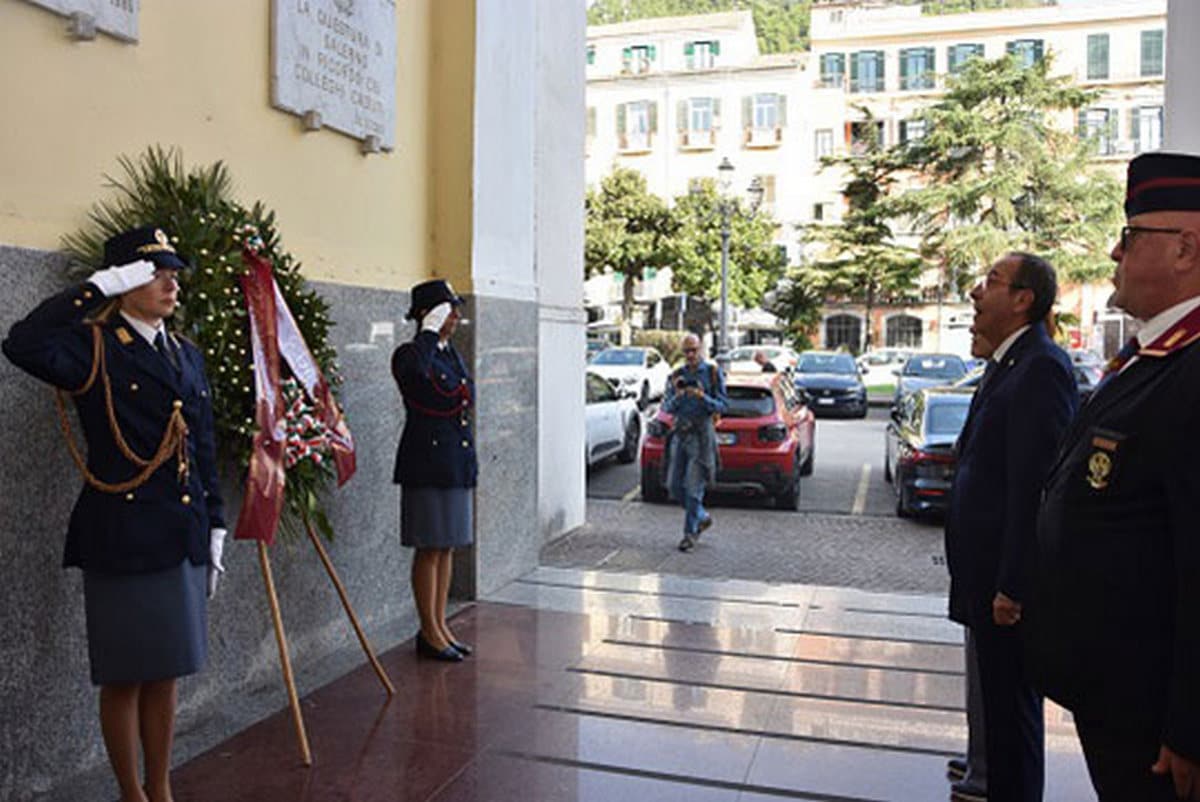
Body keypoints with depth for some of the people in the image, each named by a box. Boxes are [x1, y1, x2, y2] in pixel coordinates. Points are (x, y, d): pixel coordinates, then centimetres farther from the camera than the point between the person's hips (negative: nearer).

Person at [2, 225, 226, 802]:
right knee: (124, 679, 8)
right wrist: (97, 288, -22)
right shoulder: (94, 349, -7)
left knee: (164, 674, 17)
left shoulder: (186, 354, 11)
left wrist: (215, 528, 11)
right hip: (122, 537, -6)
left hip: (181, 538, 6)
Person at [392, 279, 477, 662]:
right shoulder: (410, 354, -11)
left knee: (447, 547, 13)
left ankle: (440, 625, 24)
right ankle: (429, 632, 12)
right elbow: (413, 369, -38)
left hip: (458, 463, 8)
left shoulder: (452, 354, 15)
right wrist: (430, 331, -23)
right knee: (429, 549, 0)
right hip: (426, 465, -8)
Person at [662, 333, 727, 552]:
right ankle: (702, 517, 26)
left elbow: (721, 405, -5)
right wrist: (677, 396, -14)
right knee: (674, 485, 5)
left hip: (701, 433, -5)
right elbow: (666, 407, 6)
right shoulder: (676, 375, 10)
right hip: (679, 432, 5)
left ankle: (690, 533, 3)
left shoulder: (713, 373, 0)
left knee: (693, 487, -7)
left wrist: (702, 397, -22)